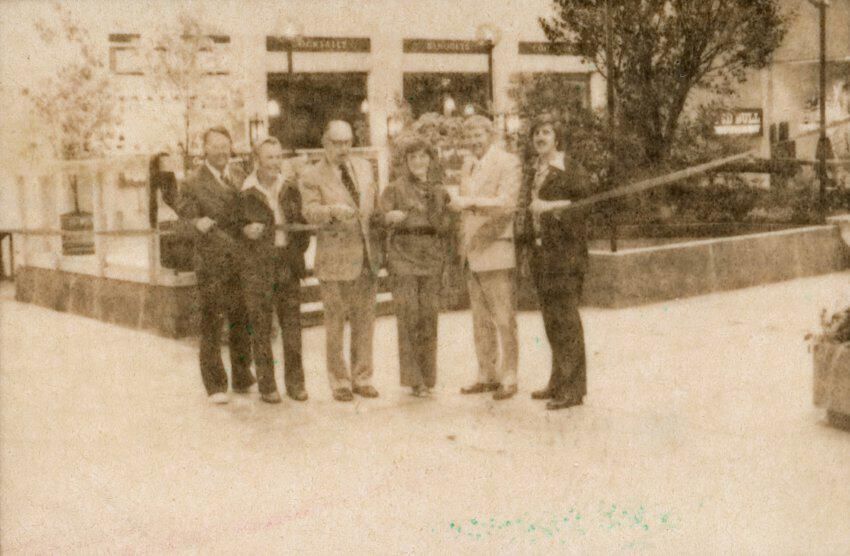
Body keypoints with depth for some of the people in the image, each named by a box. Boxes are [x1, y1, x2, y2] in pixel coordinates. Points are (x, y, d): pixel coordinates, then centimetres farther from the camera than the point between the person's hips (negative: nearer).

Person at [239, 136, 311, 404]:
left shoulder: (290, 187, 9)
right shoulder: (246, 191, -2)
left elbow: (302, 221, 17)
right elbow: (238, 224, 6)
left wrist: (299, 249, 7)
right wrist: (247, 230, -14)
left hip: (288, 262, 3)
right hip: (258, 265, -3)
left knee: (292, 323, 5)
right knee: (261, 326, 0)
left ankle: (295, 382, 15)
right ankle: (267, 386, 8)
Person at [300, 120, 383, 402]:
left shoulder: (364, 167, 12)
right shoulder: (312, 176, -3)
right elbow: (310, 212, -18)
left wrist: (382, 224, 16)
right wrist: (334, 210, -37)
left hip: (367, 254, 4)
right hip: (335, 257, -4)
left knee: (365, 320, 9)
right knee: (335, 323, 3)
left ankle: (362, 378, 20)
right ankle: (339, 381, 15)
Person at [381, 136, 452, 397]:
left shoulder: (439, 192, 14)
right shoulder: (394, 189, 5)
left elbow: (445, 226, 11)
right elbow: (385, 218, -8)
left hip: (432, 261, 3)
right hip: (404, 260, -3)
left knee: (429, 319, 2)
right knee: (409, 319, -6)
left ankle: (427, 378, 12)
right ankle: (414, 379, 0)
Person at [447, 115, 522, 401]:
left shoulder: (508, 163, -6)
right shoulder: (468, 165, 17)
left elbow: (506, 203, -19)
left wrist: (470, 201, -29)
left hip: (496, 251, -7)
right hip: (472, 253, 7)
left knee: (503, 319, -4)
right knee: (481, 321, 11)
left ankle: (508, 379, 2)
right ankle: (487, 376, 19)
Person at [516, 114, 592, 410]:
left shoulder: (570, 168, -7)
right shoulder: (533, 171, 16)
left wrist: (550, 207, -20)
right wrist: (523, 239, 12)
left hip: (564, 251, -8)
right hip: (539, 250, 8)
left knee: (565, 316, -7)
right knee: (551, 317, 13)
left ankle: (573, 388, -3)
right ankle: (558, 381, 22)